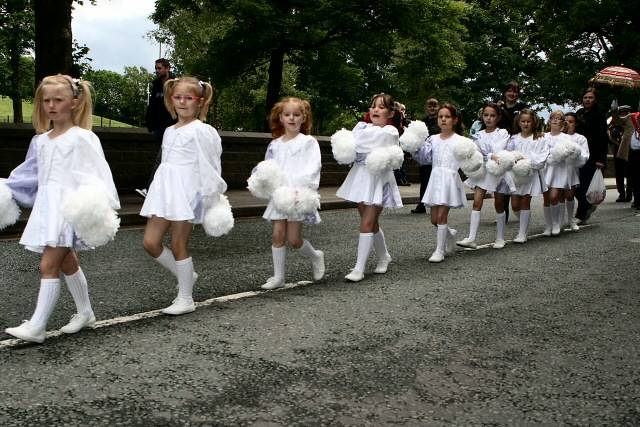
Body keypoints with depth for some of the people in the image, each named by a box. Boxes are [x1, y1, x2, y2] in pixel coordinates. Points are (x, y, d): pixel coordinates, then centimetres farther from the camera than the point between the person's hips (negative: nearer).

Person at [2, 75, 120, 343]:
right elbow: (30, 174, 22)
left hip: (68, 207, -7)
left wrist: (98, 206, -25)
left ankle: (36, 326, -6)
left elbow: (94, 173, -14)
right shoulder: (40, 140, 14)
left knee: (48, 265, -10)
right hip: (47, 207, 7)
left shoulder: (81, 137, -7)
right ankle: (85, 313, 30)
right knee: (66, 262, 15)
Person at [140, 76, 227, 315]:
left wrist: (210, 196, -10)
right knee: (150, 242, 3)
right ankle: (185, 277, 24)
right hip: (165, 191, 7)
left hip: (186, 192, -7)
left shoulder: (200, 130, -6)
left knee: (178, 245, -2)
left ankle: (186, 299, 12)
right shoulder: (170, 131, 16)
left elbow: (208, 165, -9)